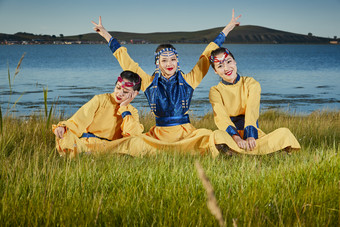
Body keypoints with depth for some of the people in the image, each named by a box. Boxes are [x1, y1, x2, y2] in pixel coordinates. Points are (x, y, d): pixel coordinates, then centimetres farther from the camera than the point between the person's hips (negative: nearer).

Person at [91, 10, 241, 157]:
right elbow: (126, 61, 14)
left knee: (207, 137, -32)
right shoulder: (150, 83, 9)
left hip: (186, 133, -1)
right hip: (159, 134, 1)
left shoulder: (188, 80, 8)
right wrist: (106, 34, 17)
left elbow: (208, 55, 13)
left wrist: (227, 28, 17)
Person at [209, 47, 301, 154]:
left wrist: (250, 136, -27)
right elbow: (221, 117, -13)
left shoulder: (251, 83, 9)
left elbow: (252, 111, -8)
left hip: (253, 134, 2)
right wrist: (236, 138, -33)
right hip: (231, 136, -2)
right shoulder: (215, 91, 6)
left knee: (284, 132, -27)